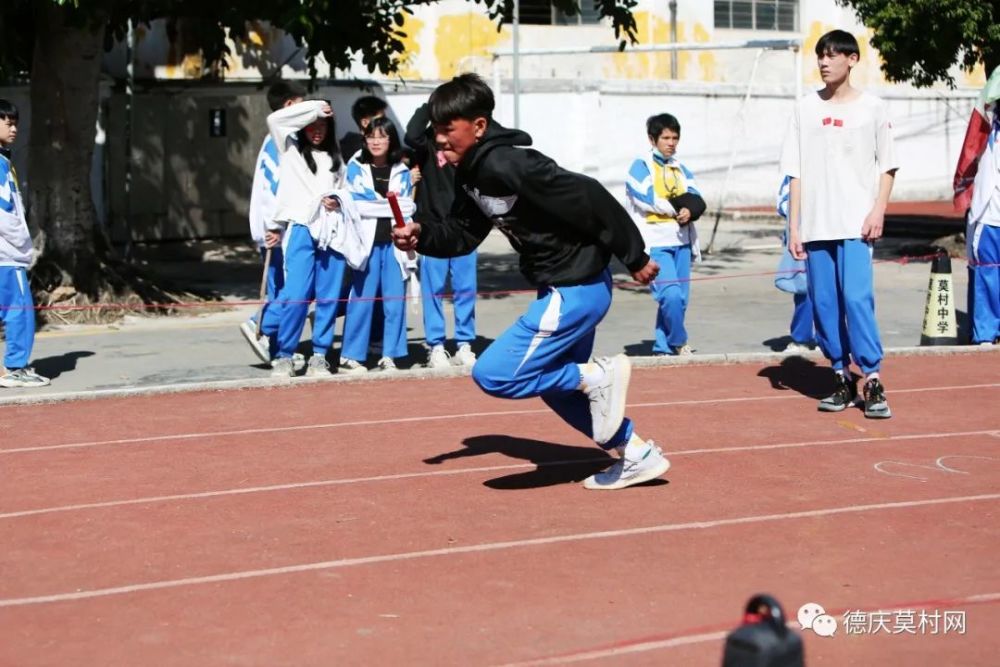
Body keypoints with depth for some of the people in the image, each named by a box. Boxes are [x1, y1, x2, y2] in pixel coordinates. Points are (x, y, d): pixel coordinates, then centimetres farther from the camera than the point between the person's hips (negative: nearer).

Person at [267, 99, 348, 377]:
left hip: (333, 231, 3)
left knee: (329, 297, -2)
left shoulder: (335, 158, 21)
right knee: (296, 296, -13)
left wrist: (338, 202, 4)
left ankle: (319, 357, 6)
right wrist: (314, 106, 2)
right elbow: (275, 119, -3)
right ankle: (283, 356, -5)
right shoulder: (291, 149, 12)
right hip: (301, 229, -3)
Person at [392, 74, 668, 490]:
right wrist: (422, 237, -9)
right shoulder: (471, 175, 6)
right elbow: (462, 234, 12)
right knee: (555, 384, 23)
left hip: (575, 290, -10)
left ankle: (597, 376, -1)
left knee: (493, 375, -11)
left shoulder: (508, 165, -24)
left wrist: (634, 258, -19)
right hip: (561, 289, 10)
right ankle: (637, 456, 33)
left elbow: (589, 199, -24)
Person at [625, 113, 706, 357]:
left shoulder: (680, 168, 17)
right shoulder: (641, 166, -2)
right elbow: (647, 200, -14)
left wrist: (689, 211, -15)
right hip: (656, 243, -6)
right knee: (670, 294, -18)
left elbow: (696, 198, 7)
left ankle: (663, 347, 16)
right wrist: (678, 209, -4)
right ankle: (678, 342, 2)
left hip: (681, 241, 6)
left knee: (680, 299, 6)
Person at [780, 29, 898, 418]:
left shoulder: (871, 108, 5)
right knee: (823, 303, 2)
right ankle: (842, 379, 13)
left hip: (856, 224, -3)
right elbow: (796, 171, 9)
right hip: (816, 224, 3)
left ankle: (873, 382, -11)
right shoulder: (806, 108, 10)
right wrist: (794, 225, 4)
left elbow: (887, 165, 7)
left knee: (857, 298, -14)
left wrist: (878, 210, -7)